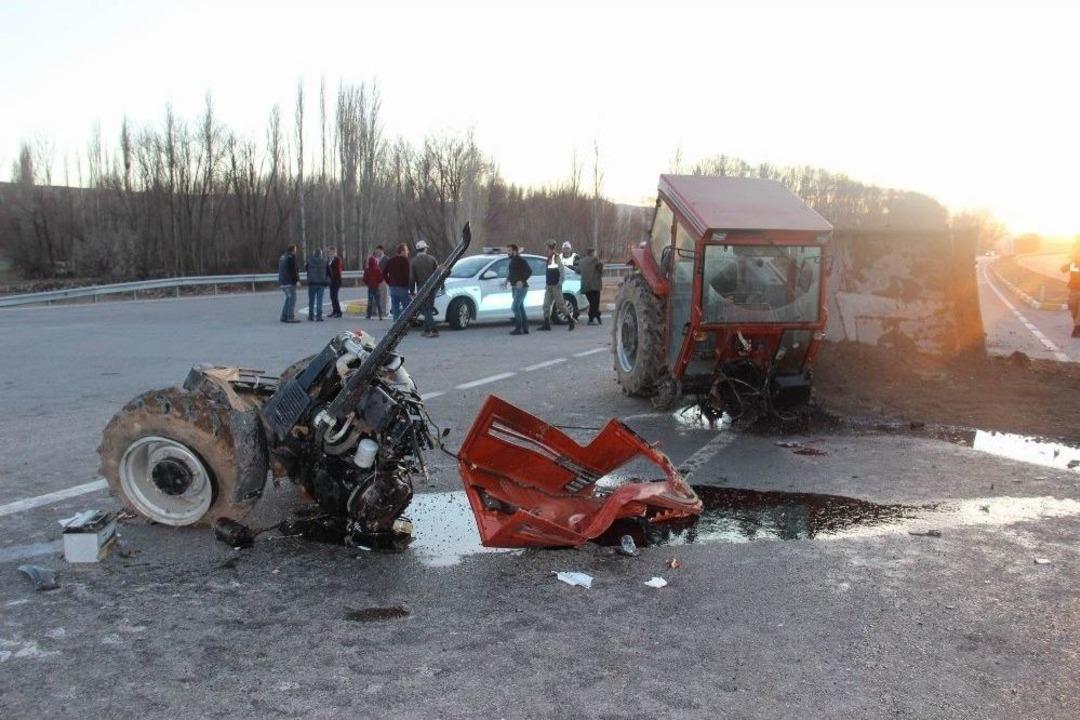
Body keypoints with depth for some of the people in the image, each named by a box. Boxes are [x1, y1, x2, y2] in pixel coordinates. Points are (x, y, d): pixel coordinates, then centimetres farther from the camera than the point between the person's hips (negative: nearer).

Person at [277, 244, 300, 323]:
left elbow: (279, 270, 22)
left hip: (282, 281, 9)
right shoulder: (291, 257, -10)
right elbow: (294, 270, -17)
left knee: (288, 298, 16)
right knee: (292, 298, -6)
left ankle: (284, 316, 14)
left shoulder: (282, 257, 17)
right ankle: (291, 317, -10)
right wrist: (297, 280, -15)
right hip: (290, 281, -9)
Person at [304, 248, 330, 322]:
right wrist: (327, 281, 16)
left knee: (311, 300, 7)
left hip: (312, 282, -1)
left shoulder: (310, 260, -4)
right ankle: (319, 316, -3)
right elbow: (329, 272, 3)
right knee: (319, 300, 2)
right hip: (322, 283, 1)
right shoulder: (324, 261, 0)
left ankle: (311, 316, 9)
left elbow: (305, 268, 14)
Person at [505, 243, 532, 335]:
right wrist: (508, 281, 10)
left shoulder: (520, 260, -12)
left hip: (521, 287, -9)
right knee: (520, 308, 10)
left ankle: (518, 328, -11)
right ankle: (525, 329, 14)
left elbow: (529, 271, -21)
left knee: (515, 307, -14)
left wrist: (522, 281, -29)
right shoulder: (512, 261, 15)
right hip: (514, 287, 9)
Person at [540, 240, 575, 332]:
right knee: (546, 305, 4)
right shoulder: (549, 259, 14)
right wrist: (546, 283, 16)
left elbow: (562, 271, -16)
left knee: (560, 304, -5)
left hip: (556, 285, -9)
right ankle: (546, 324, 6)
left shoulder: (557, 257, -11)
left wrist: (560, 282, -17)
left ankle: (571, 320, 7)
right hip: (549, 286, 9)